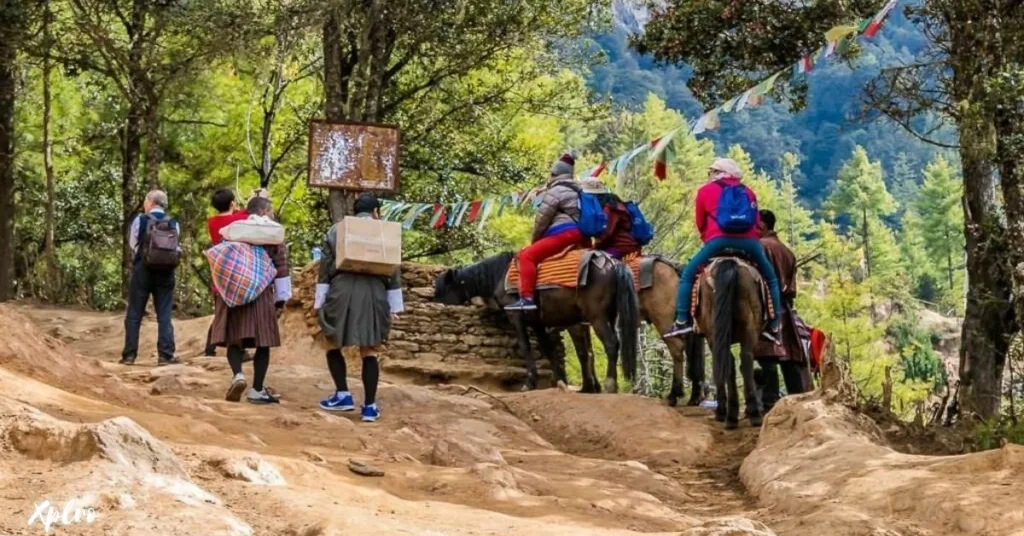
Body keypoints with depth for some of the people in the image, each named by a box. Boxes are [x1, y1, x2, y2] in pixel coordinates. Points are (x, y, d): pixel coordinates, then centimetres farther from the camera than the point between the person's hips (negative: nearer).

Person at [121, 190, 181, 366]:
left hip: (142, 271, -2)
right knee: (164, 315, 5)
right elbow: (175, 247, 8)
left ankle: (129, 355, 5)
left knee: (134, 314, 6)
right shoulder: (174, 224, 0)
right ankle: (165, 355, -1)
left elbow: (132, 243, 5)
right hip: (165, 273, 2)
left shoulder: (139, 221, -6)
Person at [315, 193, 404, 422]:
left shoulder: (336, 230, 11)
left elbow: (325, 267, 8)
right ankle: (370, 405, 4)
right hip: (374, 294, 1)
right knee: (369, 351, 6)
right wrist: (394, 306, 12)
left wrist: (320, 300, 11)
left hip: (342, 291, 0)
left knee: (332, 344, 17)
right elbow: (394, 271, 8)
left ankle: (343, 395, 9)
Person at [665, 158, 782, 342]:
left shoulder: (705, 191, 19)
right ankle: (773, 325, 13)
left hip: (719, 241, -3)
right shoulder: (748, 192, 27)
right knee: (771, 279, 22)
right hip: (750, 242, 3)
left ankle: (682, 321, -4)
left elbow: (700, 223, 21)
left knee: (687, 275, 10)